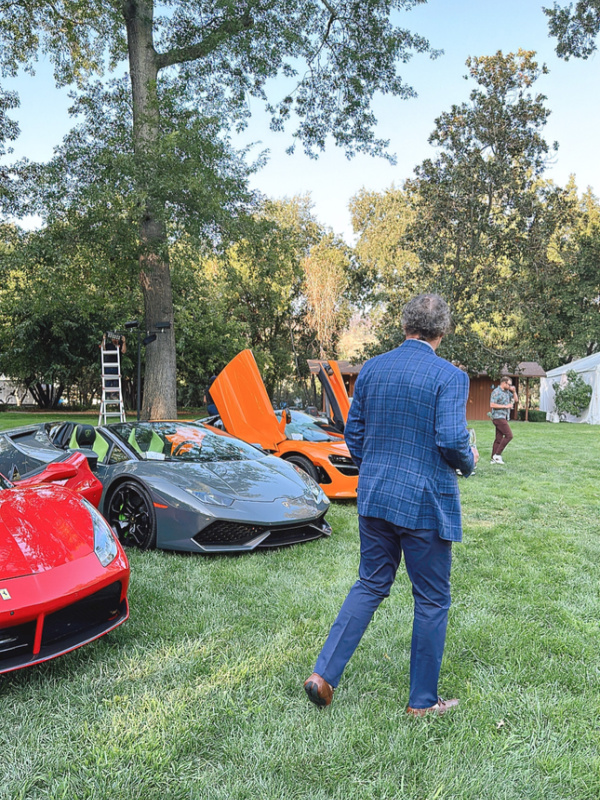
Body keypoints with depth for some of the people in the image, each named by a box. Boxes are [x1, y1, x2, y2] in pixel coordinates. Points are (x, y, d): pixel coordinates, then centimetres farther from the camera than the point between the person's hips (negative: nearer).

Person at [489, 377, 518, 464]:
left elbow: (516, 400, 22)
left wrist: (514, 391, 5)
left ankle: (494, 459, 8)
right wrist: (505, 406, -17)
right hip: (498, 417, -9)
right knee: (509, 435, -13)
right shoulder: (496, 392, -10)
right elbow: (492, 405, -18)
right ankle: (497, 454, -9)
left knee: (499, 438, 6)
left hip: (503, 418, 9)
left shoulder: (507, 392, 16)